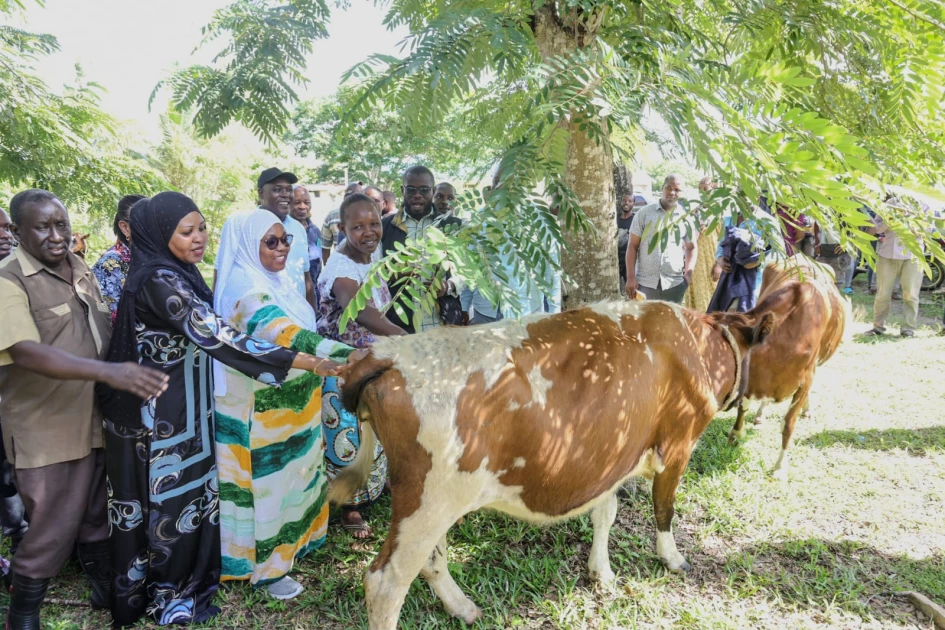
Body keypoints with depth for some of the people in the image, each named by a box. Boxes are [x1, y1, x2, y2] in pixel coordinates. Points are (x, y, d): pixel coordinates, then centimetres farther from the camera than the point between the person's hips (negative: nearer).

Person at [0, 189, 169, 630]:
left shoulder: (80, 269, 7)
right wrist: (108, 371, -41)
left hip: (95, 418, 6)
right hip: (47, 428, -6)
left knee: (95, 516, 21)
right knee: (54, 528, 5)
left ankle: (105, 588, 39)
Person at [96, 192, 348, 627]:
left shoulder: (177, 275, 6)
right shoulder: (159, 280, -24)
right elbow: (215, 336, -34)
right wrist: (305, 361, -39)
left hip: (180, 413, 8)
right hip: (159, 421, -8)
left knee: (186, 496, 19)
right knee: (168, 504, 7)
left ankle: (183, 578, 35)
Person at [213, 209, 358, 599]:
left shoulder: (278, 279, 6)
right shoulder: (245, 286, -22)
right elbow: (283, 334, -39)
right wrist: (346, 353, -50)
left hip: (291, 398, 9)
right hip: (261, 405, -8)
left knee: (290, 470, 20)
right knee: (266, 477, 5)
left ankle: (289, 540, 39)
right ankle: (265, 566, 21)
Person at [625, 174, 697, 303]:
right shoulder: (644, 213, 3)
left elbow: (691, 248, 16)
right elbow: (632, 246, 1)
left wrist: (688, 274, 1)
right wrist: (630, 277, -6)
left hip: (675, 284, 1)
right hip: (645, 283, -1)